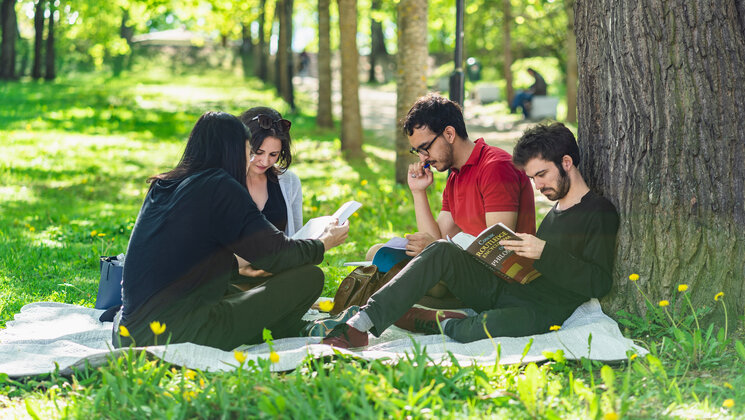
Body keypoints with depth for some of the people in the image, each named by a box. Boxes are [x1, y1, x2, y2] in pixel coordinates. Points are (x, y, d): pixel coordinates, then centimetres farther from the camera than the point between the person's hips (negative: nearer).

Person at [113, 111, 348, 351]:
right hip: (176, 335, -9)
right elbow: (274, 254, -5)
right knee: (310, 278, -4)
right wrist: (323, 244, 14)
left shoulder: (161, 187, 16)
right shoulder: (220, 187, -7)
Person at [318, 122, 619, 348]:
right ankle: (361, 324, -27)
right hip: (505, 290, 8)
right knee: (442, 252, -15)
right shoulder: (557, 209, 23)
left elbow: (600, 283, -16)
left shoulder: (601, 214, -4)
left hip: (545, 309, -8)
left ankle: (423, 321, -14)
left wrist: (546, 253, -22)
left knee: (490, 326, -43)